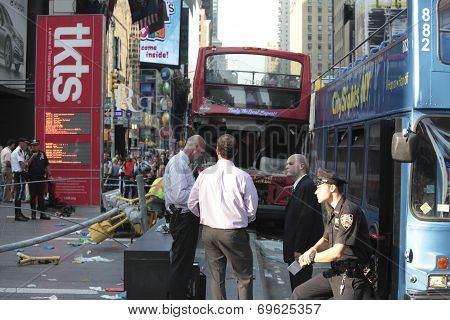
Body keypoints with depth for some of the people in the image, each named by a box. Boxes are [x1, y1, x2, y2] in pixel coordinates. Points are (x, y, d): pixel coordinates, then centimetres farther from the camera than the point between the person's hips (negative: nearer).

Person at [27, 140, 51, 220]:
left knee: (41, 196, 6)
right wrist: (32, 157, -20)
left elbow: (46, 166, 14)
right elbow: (26, 165, -12)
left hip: (41, 177, 2)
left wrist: (49, 175, 8)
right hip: (32, 178, -2)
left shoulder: (42, 154, 10)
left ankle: (42, 213, 8)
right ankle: (33, 213, 9)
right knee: (33, 196, 3)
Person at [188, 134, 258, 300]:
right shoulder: (242, 177, -13)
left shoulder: (205, 174, -2)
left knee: (216, 277, 15)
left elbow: (192, 204, 5)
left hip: (208, 231, 4)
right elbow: (252, 208, -9)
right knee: (244, 277, 9)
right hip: (234, 233, -4)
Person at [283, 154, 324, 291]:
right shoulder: (298, 186, 15)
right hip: (295, 246, 10)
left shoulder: (307, 186, -16)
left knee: (300, 283, -4)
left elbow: (306, 219, -21)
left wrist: (299, 249, -20)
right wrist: (291, 247, 16)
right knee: (295, 280, 15)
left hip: (302, 248, -10)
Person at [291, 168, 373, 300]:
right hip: (335, 273, 10)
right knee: (299, 294, 13)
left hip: (351, 278, -10)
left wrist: (312, 257, -11)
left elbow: (337, 252, -27)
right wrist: (312, 250, -2)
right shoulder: (334, 212, 12)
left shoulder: (348, 211, -21)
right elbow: (326, 240, 21)